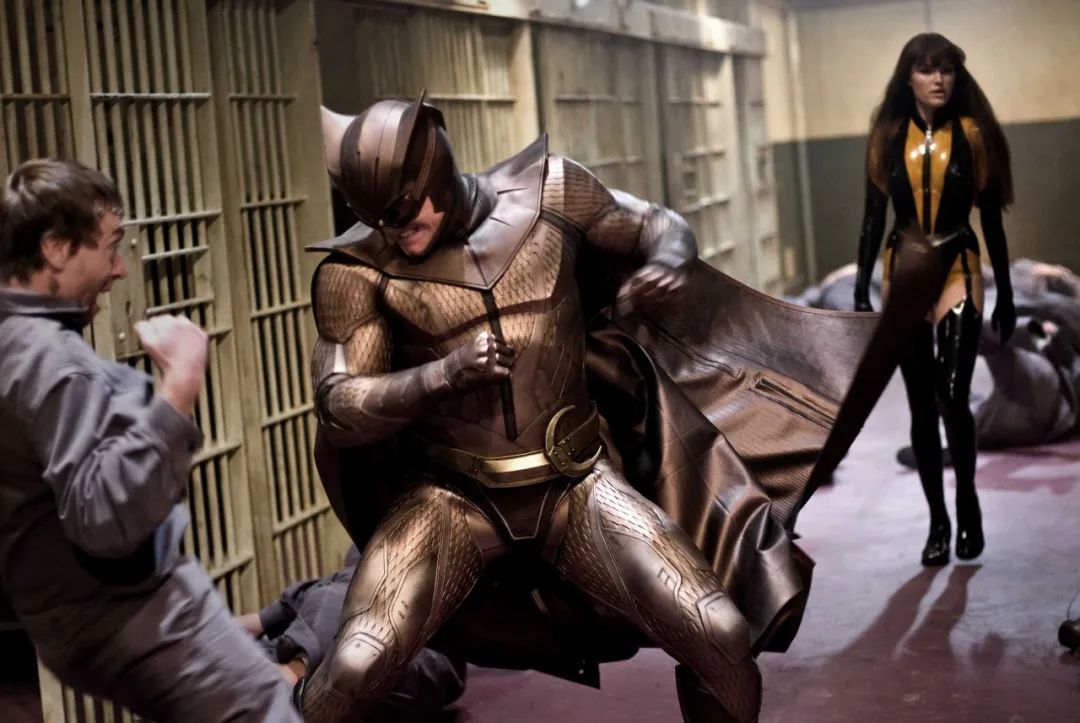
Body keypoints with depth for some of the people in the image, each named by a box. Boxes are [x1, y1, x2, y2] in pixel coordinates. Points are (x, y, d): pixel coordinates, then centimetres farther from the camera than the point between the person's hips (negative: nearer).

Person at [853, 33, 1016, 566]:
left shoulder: (972, 134, -1)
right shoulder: (889, 138, 2)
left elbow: (991, 219, 3)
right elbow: (873, 218, 4)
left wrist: (1005, 293, 4)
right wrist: (861, 291, -1)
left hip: (958, 272, -2)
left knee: (953, 399, -13)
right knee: (921, 407, 6)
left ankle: (967, 507, 10)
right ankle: (938, 522, 16)